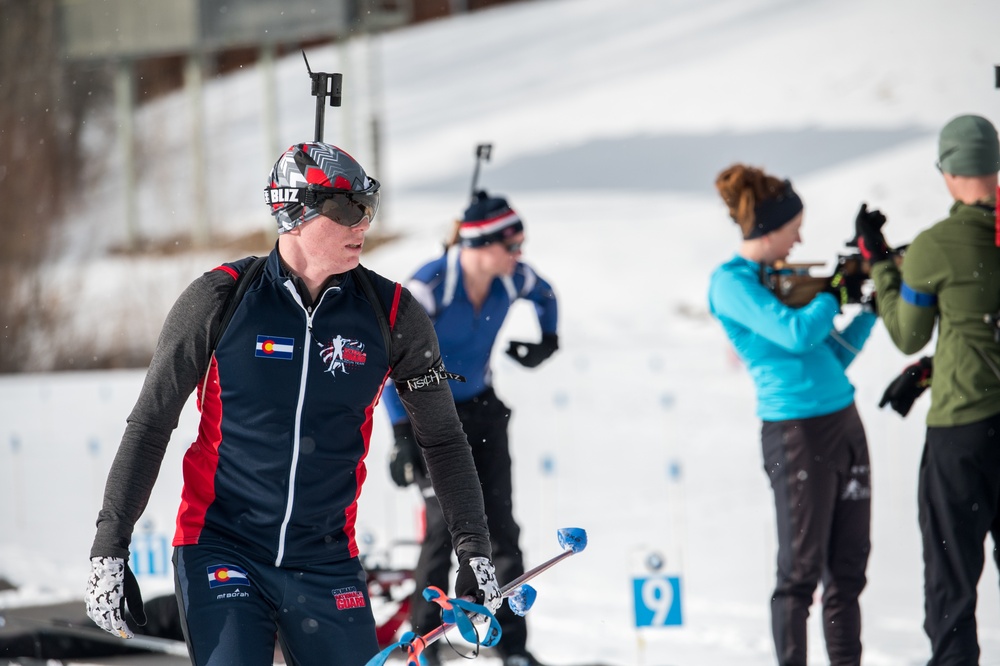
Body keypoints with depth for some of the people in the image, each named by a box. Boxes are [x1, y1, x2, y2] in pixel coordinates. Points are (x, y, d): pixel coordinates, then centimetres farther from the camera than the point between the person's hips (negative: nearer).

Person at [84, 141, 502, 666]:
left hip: (326, 563, 3)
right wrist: (108, 548, -2)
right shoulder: (221, 299, -6)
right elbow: (150, 425, 1)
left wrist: (474, 549, 8)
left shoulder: (391, 314, -1)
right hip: (220, 550, -2)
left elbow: (442, 439, 11)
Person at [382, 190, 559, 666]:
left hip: (483, 408, 5)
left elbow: (545, 297, 18)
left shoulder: (513, 279, -9)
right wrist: (402, 436, -20)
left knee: (501, 526, 1)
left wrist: (546, 341, 3)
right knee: (445, 521, -12)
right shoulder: (428, 287, -25)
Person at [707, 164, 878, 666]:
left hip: (843, 418, 8)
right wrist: (837, 292, -6)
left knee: (848, 564, 8)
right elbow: (796, 334, -22)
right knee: (802, 567, -4)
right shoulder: (732, 282, -9)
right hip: (795, 430, -8)